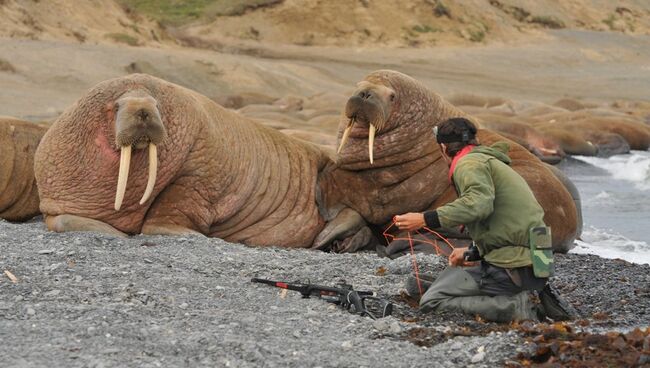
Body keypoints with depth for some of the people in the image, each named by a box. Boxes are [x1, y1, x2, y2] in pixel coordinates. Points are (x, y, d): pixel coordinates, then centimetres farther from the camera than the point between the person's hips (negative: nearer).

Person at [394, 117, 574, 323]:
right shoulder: (494, 163, 27)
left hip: (513, 268, -10)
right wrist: (470, 253, 37)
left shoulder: (470, 163, -5)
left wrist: (425, 220, -24)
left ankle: (516, 307, -16)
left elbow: (479, 203, -26)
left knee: (431, 302, -9)